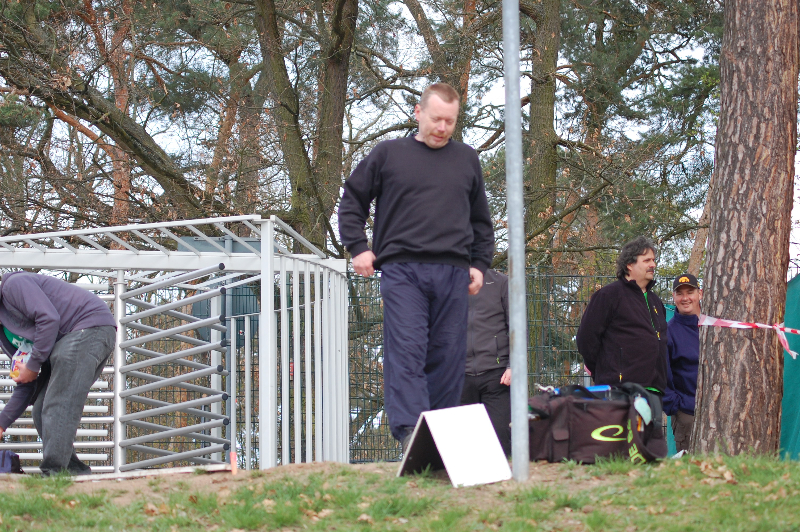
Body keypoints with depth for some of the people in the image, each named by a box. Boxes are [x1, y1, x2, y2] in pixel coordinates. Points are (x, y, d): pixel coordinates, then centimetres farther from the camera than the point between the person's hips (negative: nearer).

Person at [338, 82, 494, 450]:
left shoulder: (467, 160, 19)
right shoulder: (388, 154, 9)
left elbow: (481, 220, 27)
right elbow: (351, 201, 16)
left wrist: (480, 263, 15)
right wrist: (358, 247, 4)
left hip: (452, 274, 3)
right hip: (402, 271, -3)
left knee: (448, 356, 1)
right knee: (406, 350, -15)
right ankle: (409, 431, -24)